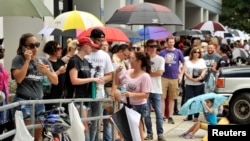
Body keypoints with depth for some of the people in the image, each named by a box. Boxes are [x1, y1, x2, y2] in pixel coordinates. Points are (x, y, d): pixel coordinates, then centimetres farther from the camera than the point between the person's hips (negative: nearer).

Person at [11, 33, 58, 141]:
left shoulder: (44, 61, 12)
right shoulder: (18, 59, -1)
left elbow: (55, 81, 8)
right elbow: (18, 79, -16)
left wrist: (46, 71, -11)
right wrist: (27, 60, -14)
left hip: (39, 102, 5)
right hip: (23, 101, -5)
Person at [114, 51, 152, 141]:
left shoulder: (145, 76, -17)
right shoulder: (128, 72, 3)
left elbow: (145, 95, -20)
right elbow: (118, 83, 15)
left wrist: (132, 94, -32)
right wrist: (117, 73, -2)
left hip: (138, 107, -7)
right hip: (126, 105, 7)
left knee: (138, 132, 3)